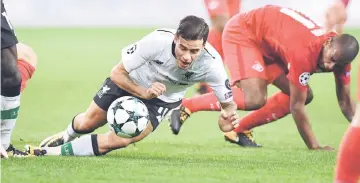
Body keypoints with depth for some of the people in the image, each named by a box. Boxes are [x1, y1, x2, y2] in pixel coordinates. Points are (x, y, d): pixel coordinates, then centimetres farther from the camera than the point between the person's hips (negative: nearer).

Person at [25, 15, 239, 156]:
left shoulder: (211, 65, -36)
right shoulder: (157, 41, -39)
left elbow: (229, 103, -23)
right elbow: (117, 73, -25)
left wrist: (227, 117, -46)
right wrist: (144, 93, -40)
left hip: (163, 100, 0)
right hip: (130, 81, 0)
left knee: (121, 139, -19)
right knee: (87, 123, 13)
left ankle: (55, 152, -3)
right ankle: (67, 135, 53)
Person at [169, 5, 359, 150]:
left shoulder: (340, 51, -14)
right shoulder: (304, 53, -38)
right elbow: (296, 106, -29)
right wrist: (314, 147, -25)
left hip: (269, 44, 9)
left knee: (304, 95, 1)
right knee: (255, 99, -29)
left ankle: (240, 130, 8)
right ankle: (186, 106, -13)